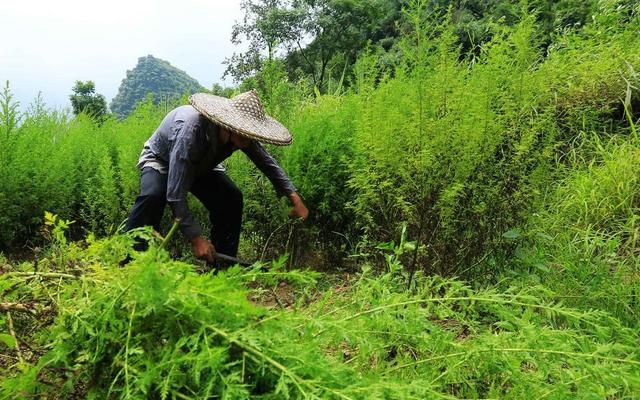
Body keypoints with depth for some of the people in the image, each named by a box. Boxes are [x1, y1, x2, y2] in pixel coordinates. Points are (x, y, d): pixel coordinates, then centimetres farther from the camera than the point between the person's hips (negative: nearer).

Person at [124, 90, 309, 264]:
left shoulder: (242, 134, -26)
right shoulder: (190, 129, -45)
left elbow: (268, 163, -9)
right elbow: (176, 195, -44)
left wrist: (294, 198, -16)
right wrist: (196, 238, -43)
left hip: (200, 165, 5)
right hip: (160, 161, -5)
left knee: (232, 198, -16)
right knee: (153, 196, -36)